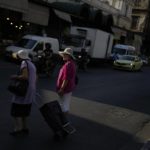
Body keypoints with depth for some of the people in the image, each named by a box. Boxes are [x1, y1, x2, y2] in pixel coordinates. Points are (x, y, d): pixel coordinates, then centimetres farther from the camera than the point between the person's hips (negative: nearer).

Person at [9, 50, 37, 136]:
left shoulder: (24, 63, -13)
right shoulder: (32, 64, 15)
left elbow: (25, 76, -26)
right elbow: (35, 78, 18)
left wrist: (15, 77, -11)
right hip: (30, 92, 9)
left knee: (16, 111, 1)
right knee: (24, 110, 17)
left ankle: (18, 129, 5)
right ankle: (24, 128, 22)